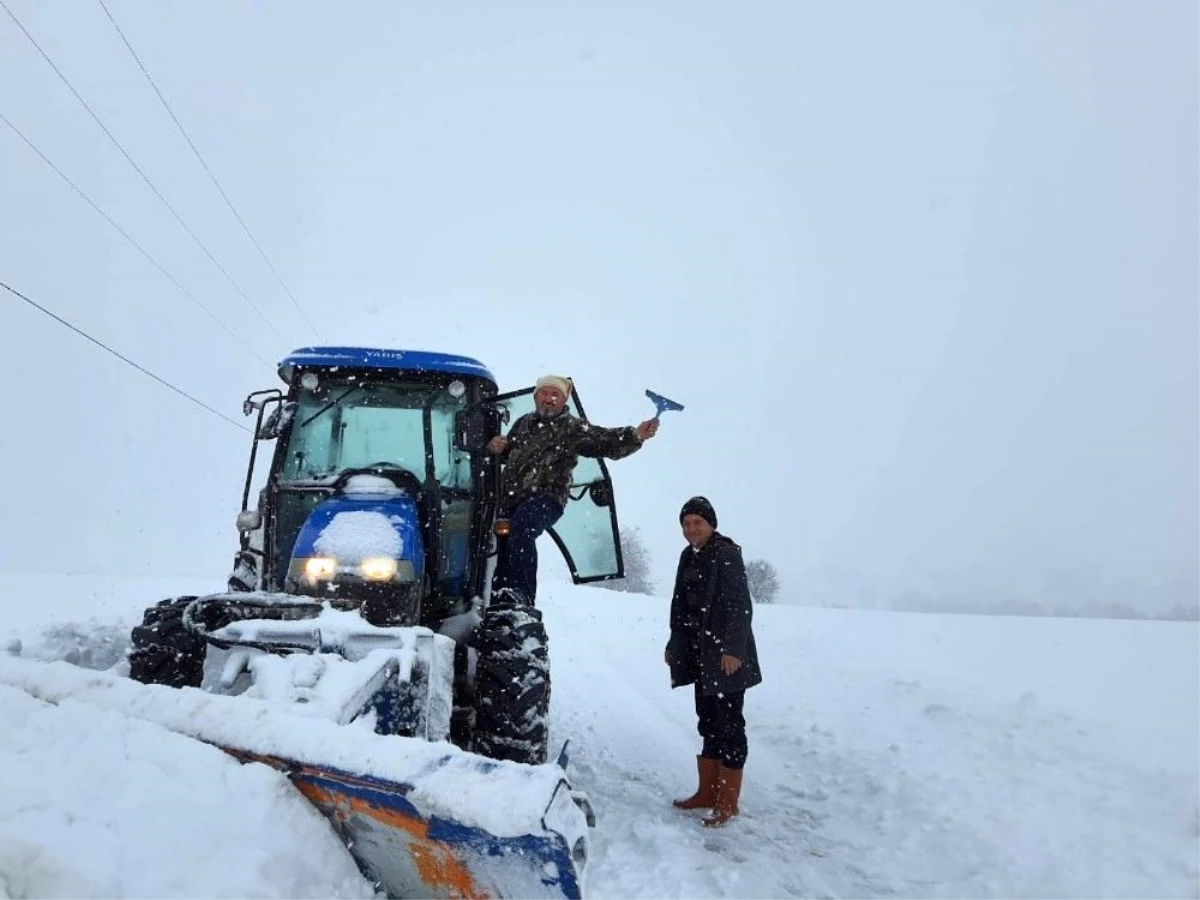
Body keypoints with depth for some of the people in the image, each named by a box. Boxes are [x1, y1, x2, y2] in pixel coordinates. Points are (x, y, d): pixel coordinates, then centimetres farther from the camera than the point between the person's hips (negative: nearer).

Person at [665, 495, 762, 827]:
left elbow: (740, 606, -16)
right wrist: (674, 645, 20)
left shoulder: (726, 554, -11)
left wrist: (732, 649, -21)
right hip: (701, 655, 8)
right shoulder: (689, 557, 13)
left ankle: (728, 802, 5)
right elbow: (681, 607, 19)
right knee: (708, 722, 13)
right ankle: (708, 793, 22)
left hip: (726, 655, -8)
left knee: (728, 723, -2)